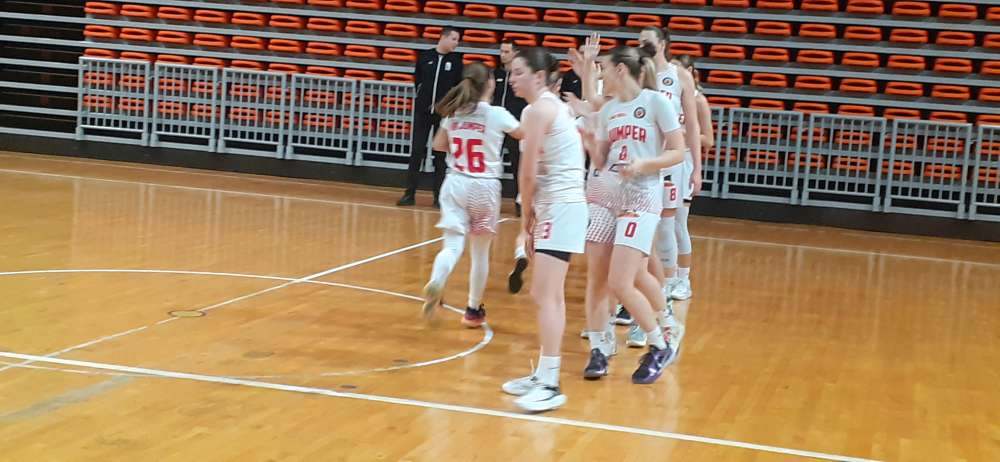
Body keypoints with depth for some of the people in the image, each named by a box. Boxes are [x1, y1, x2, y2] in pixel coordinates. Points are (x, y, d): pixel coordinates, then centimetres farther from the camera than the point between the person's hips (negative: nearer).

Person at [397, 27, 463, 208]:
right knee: (416, 152, 0)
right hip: (423, 111, 0)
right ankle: (410, 193, 5)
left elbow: (459, 86, 3)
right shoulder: (425, 56, 1)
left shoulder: (456, 60, 1)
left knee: (441, 155, 4)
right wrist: (424, 95, 9)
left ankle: (439, 195, 10)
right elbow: (417, 79, 12)